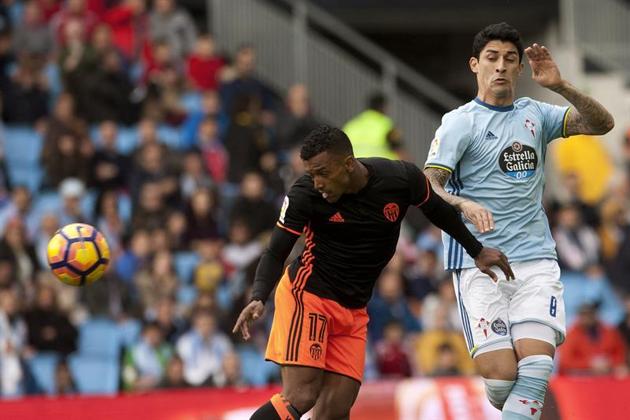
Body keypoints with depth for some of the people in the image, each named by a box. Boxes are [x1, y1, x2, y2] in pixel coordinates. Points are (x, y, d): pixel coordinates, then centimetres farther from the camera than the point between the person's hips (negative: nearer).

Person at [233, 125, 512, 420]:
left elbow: (437, 210, 11)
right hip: (306, 295, -3)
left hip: (354, 310, 3)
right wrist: (258, 298, -27)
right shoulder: (304, 194, -17)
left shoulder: (402, 178, -10)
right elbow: (275, 253, -9)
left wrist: (477, 251, 20)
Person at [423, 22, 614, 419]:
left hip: (536, 258, 3)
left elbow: (602, 124, 5)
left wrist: (561, 86, -11)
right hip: (479, 263, -3)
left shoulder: (535, 114, 13)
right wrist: (464, 205, -31)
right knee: (501, 377, -13)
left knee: (537, 364, -18)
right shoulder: (460, 122, 1)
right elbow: (428, 185, -9)